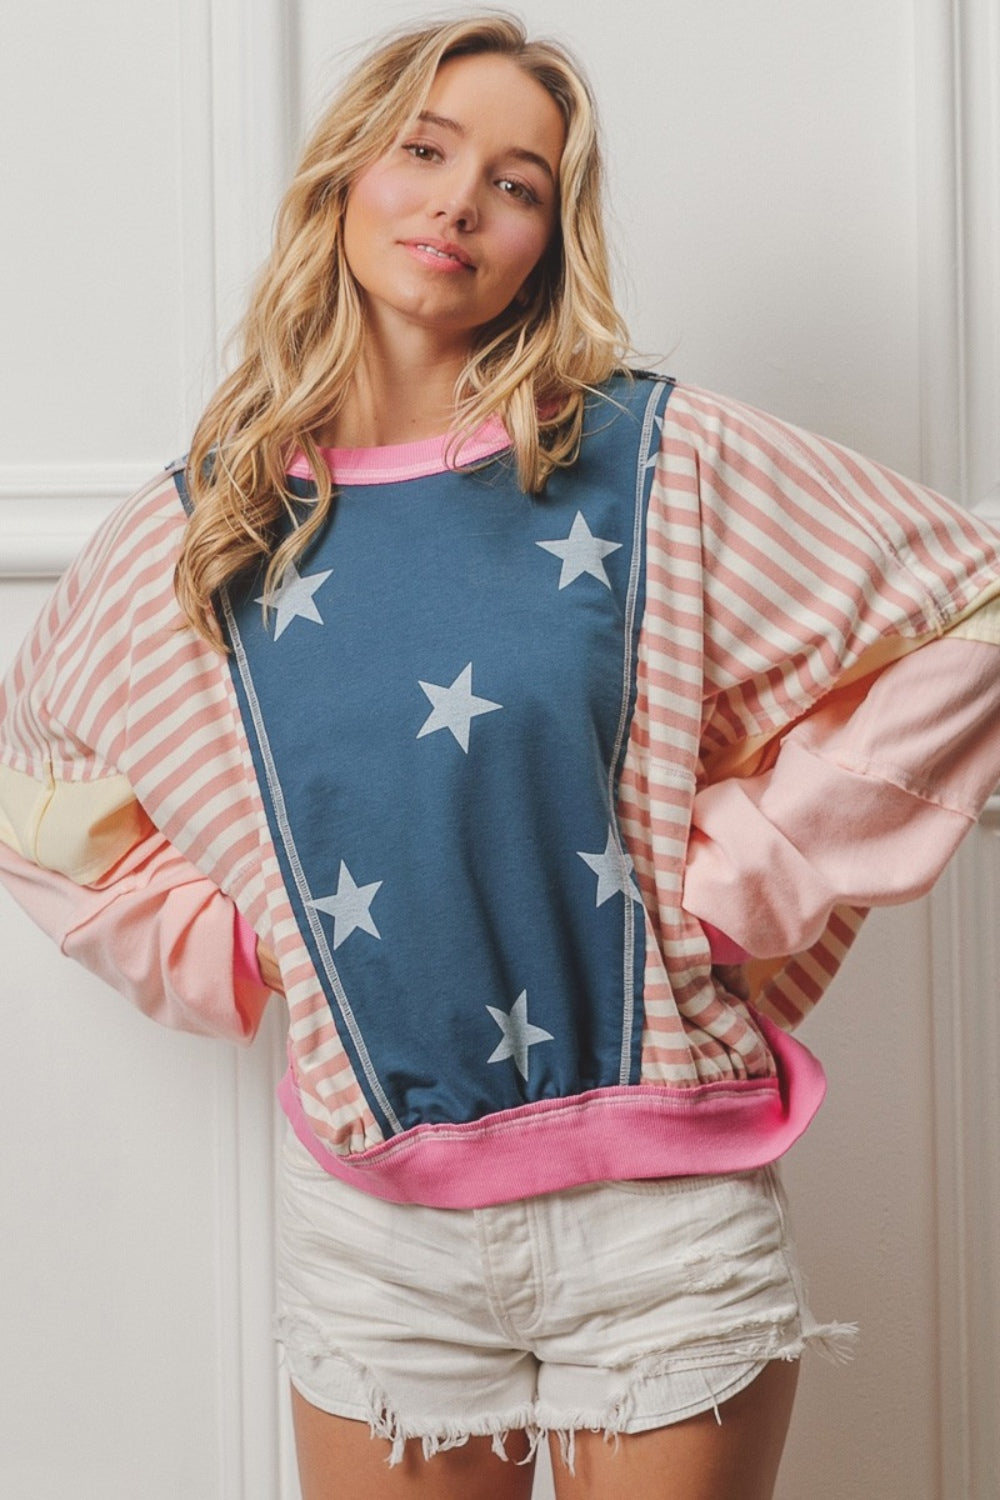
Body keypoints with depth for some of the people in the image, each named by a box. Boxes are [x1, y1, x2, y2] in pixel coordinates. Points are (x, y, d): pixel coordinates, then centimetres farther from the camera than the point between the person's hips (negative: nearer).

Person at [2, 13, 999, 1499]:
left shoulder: (663, 460, -6)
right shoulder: (193, 534, 2)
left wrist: (742, 872, -7)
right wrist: (223, 950, 4)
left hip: (661, 1216, -1)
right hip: (372, 1232, 2)